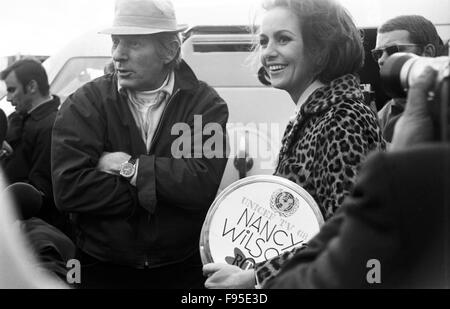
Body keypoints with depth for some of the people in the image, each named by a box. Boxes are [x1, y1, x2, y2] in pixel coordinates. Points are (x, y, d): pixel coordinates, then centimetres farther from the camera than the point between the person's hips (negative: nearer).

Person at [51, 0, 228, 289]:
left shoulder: (206, 104, -6)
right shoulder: (84, 104, -5)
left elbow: (203, 183, -20)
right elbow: (68, 187, -17)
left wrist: (131, 167, -17)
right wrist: (154, 195, -17)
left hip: (182, 271, 0)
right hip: (103, 271, 0)